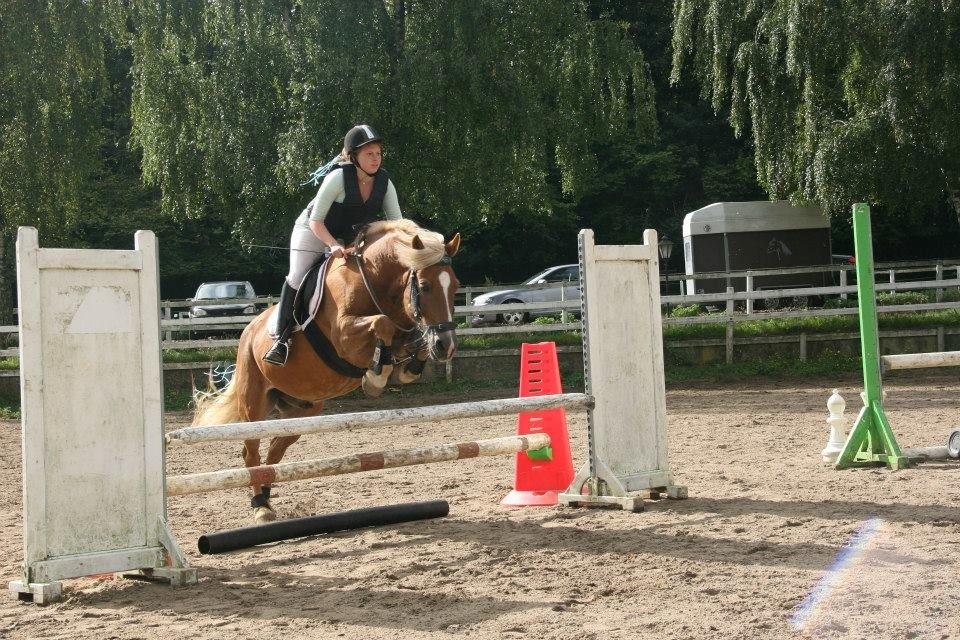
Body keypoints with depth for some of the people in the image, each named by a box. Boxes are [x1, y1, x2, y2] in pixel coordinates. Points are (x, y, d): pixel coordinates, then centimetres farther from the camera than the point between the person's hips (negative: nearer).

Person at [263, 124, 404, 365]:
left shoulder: (384, 182, -13)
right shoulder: (339, 177, -28)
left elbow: (397, 222, -10)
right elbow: (315, 221, -26)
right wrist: (333, 246, -40)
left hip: (347, 239, 5)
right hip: (312, 233, -5)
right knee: (297, 280, -14)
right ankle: (281, 339, -4)